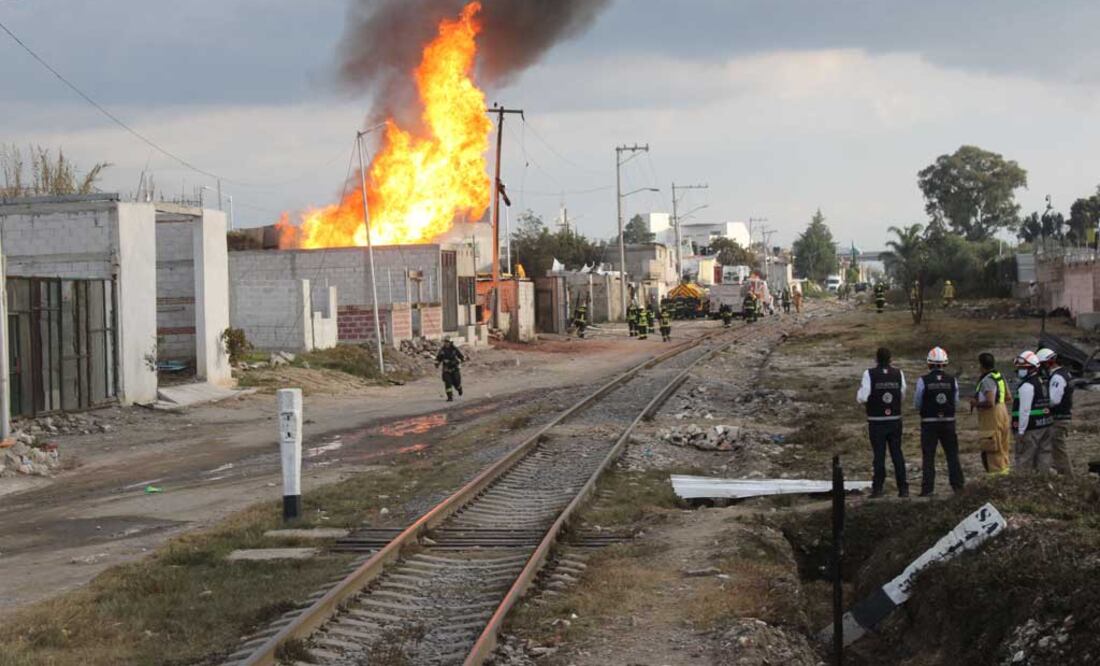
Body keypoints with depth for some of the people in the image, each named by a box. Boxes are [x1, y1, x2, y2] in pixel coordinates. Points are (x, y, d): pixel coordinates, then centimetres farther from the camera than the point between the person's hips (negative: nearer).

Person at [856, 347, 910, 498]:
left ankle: (877, 488, 2)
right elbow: (903, 396, 5)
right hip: (895, 421, 3)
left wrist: (859, 393, 9)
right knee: (897, 453, 9)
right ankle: (903, 488, 9)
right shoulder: (898, 374, 0)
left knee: (878, 455, 3)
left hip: (876, 422, -3)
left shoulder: (870, 374, -11)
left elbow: (862, 398, -13)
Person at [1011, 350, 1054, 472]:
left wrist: (1021, 431, -17)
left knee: (1024, 459, -4)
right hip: (1045, 425, 9)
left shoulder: (1027, 385, -14)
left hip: (1031, 427, -9)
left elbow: (1025, 410, -19)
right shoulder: (1043, 383, 15)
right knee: (1043, 455, 12)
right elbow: (1047, 405, 17)